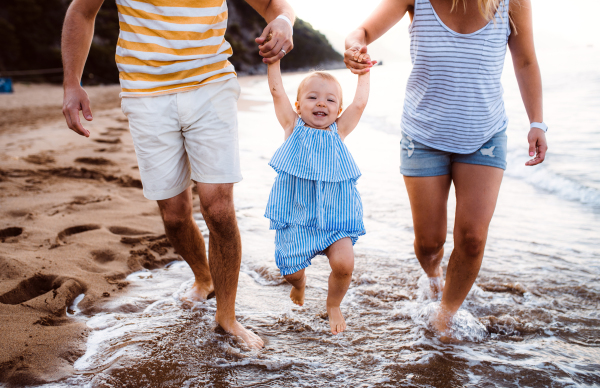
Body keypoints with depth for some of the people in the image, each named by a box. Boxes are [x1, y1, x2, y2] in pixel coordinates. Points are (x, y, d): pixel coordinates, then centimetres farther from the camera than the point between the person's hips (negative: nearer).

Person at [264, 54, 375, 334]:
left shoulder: (338, 132, 2)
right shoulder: (293, 127, 0)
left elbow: (360, 102, -1)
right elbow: (277, 90, -5)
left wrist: (364, 72, 7)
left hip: (334, 215, 0)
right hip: (296, 215, 0)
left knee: (343, 263, -16)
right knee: (291, 271, 4)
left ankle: (333, 305, 16)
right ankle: (299, 285, 44)